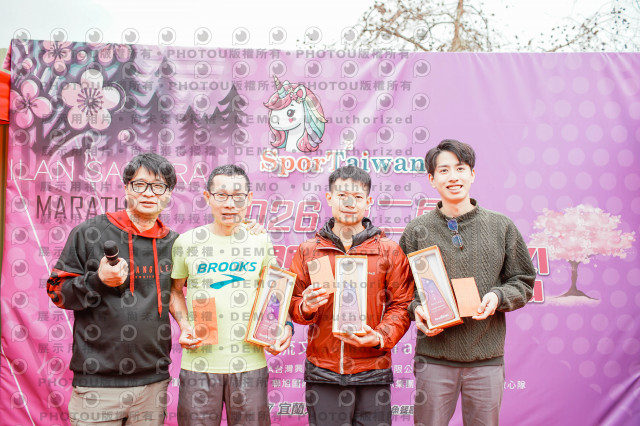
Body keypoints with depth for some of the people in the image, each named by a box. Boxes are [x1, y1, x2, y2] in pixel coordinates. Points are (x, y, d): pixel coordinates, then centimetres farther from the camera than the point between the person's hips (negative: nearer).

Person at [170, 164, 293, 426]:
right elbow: (175, 289, 12)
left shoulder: (261, 242, 4)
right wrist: (184, 325, -4)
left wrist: (285, 326, -4)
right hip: (200, 363, 0)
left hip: (250, 363, 1)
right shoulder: (187, 242, 1)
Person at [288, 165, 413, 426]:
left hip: (372, 373, 0)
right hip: (322, 373, 1)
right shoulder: (308, 252, 8)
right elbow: (292, 304, 11)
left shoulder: (389, 251, 5)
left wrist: (381, 336, -13)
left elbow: (402, 305, 3)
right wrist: (305, 307, -11)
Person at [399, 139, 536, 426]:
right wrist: (416, 309, -11)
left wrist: (498, 297, -10)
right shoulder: (417, 230, 3)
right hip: (434, 357, -1)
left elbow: (523, 283, 9)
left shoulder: (501, 227, 5)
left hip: (487, 358, 1)